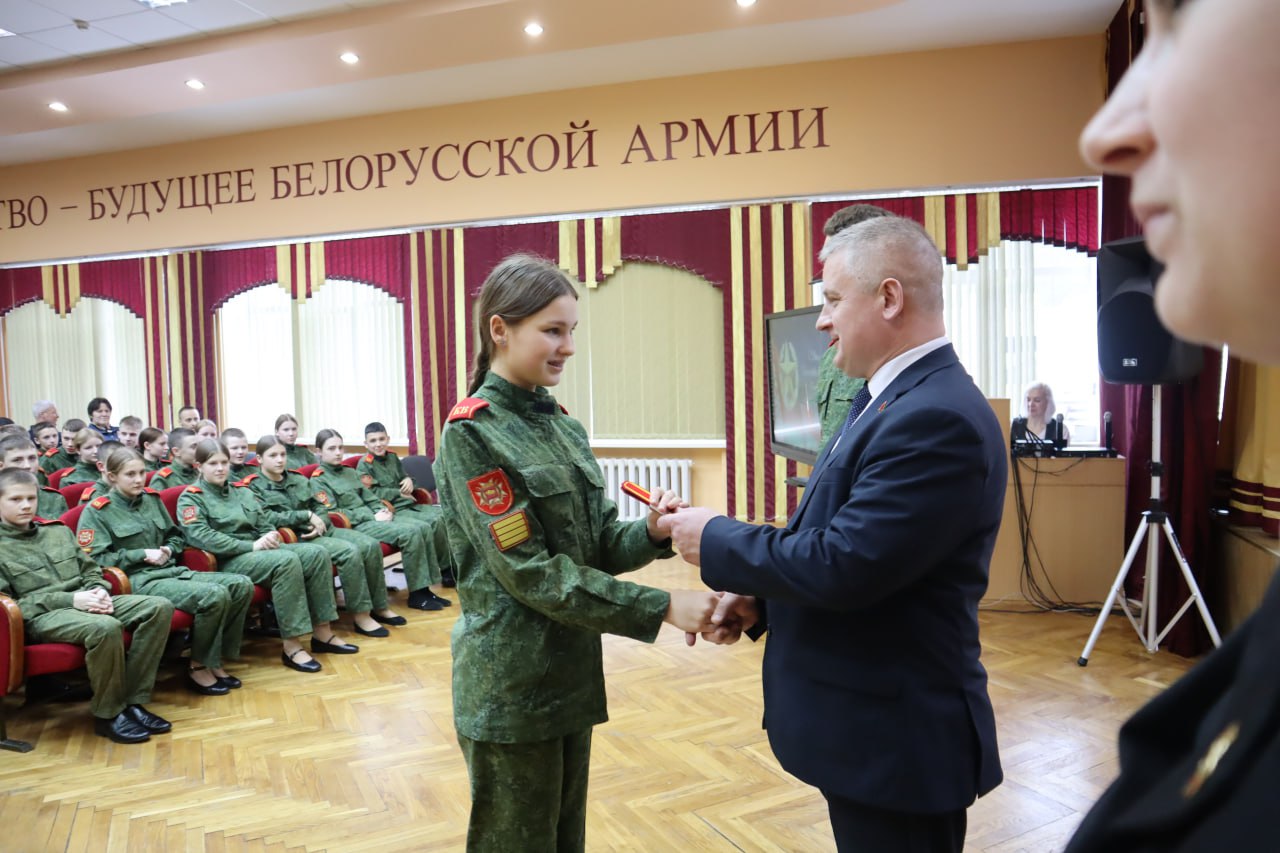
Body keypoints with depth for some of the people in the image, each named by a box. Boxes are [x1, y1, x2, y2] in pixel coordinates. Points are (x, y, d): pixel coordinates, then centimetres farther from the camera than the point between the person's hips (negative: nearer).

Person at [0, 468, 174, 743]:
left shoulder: (58, 531, 21)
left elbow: (90, 571, 23)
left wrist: (100, 591, -3)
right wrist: (69, 600, -18)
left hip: (84, 603, 6)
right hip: (42, 615, -6)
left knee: (159, 607, -18)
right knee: (106, 627, -38)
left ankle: (133, 701, -16)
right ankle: (107, 714, -17)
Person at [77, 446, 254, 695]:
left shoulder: (151, 498, 16)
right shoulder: (97, 511, -2)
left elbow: (176, 536, 26)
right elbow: (94, 559, -10)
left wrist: (168, 550, 3)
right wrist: (142, 554, -13)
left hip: (172, 571, 7)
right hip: (139, 580, -7)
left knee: (242, 585, -13)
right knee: (215, 595, -30)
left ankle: (216, 660, -4)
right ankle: (198, 667, -11)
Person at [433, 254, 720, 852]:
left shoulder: (562, 425, 6)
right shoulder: (471, 433, -16)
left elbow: (600, 546, 4)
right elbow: (529, 572, -21)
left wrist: (651, 533, -18)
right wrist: (662, 607, -23)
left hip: (573, 674, 7)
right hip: (511, 685, -7)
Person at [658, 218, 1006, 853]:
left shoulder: (937, 418, -25)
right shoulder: (890, 397, 7)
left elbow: (841, 566, -28)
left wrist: (716, 541, -15)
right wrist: (759, 596, -2)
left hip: (896, 737, -9)